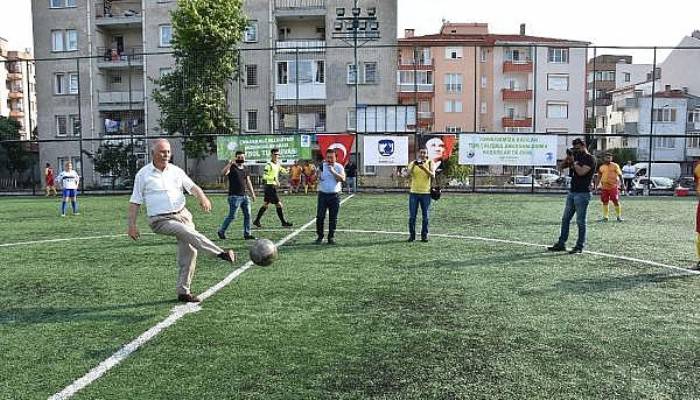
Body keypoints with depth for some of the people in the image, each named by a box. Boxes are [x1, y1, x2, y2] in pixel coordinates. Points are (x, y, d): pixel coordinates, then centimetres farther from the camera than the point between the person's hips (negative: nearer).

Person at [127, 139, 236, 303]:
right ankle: (221, 253, -39)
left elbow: (192, 187, 4)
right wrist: (132, 225, -4)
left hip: (182, 214, 4)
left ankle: (183, 292, 10)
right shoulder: (143, 174, 2)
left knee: (189, 252, -2)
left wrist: (202, 197, -18)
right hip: (161, 220, -4)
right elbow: (135, 202, 4)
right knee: (187, 231, -32)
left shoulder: (176, 171, 10)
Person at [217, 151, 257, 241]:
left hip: (244, 196, 7)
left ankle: (247, 234, 12)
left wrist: (252, 193, 17)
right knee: (232, 216, -4)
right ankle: (221, 232, 12)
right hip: (234, 196, -7)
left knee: (247, 215, 5)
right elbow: (223, 173, -26)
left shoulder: (245, 169, 14)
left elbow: (248, 182, 20)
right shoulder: (232, 167, -5)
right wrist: (230, 163, -34)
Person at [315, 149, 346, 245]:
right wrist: (318, 174, -12)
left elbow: (343, 179, -13)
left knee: (333, 218, 4)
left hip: (334, 195, -1)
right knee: (320, 216, -2)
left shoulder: (339, 167, 1)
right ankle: (319, 236, 9)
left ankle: (331, 237, 14)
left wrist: (333, 172, -20)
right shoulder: (322, 166, 6)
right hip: (323, 194, 1)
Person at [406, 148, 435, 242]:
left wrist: (424, 168, -25)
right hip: (414, 193, 0)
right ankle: (412, 235, 11)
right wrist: (413, 165, -24)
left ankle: (424, 235, 13)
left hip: (426, 193, 0)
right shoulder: (413, 163, 6)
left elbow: (433, 176, -11)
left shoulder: (430, 163, 3)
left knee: (426, 216, 3)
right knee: (412, 216, 2)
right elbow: (408, 174, -9)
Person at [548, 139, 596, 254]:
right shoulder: (576, 157, 16)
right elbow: (563, 166, 17)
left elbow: (581, 172, -19)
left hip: (582, 194, -8)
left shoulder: (590, 158, -7)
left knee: (580, 221, -4)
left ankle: (579, 247, 2)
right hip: (572, 192, 8)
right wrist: (568, 157, 3)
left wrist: (573, 161, -11)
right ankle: (561, 244, 14)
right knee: (565, 219, 9)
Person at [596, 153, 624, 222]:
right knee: (605, 202, 7)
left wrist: (622, 185, -5)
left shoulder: (615, 166, -1)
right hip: (604, 187, 4)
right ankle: (605, 217, 15)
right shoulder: (602, 167, 10)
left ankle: (619, 216, 10)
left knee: (616, 202, -2)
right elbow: (599, 177, 18)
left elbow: (620, 175, -1)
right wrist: (597, 185, 12)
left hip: (614, 187, -4)